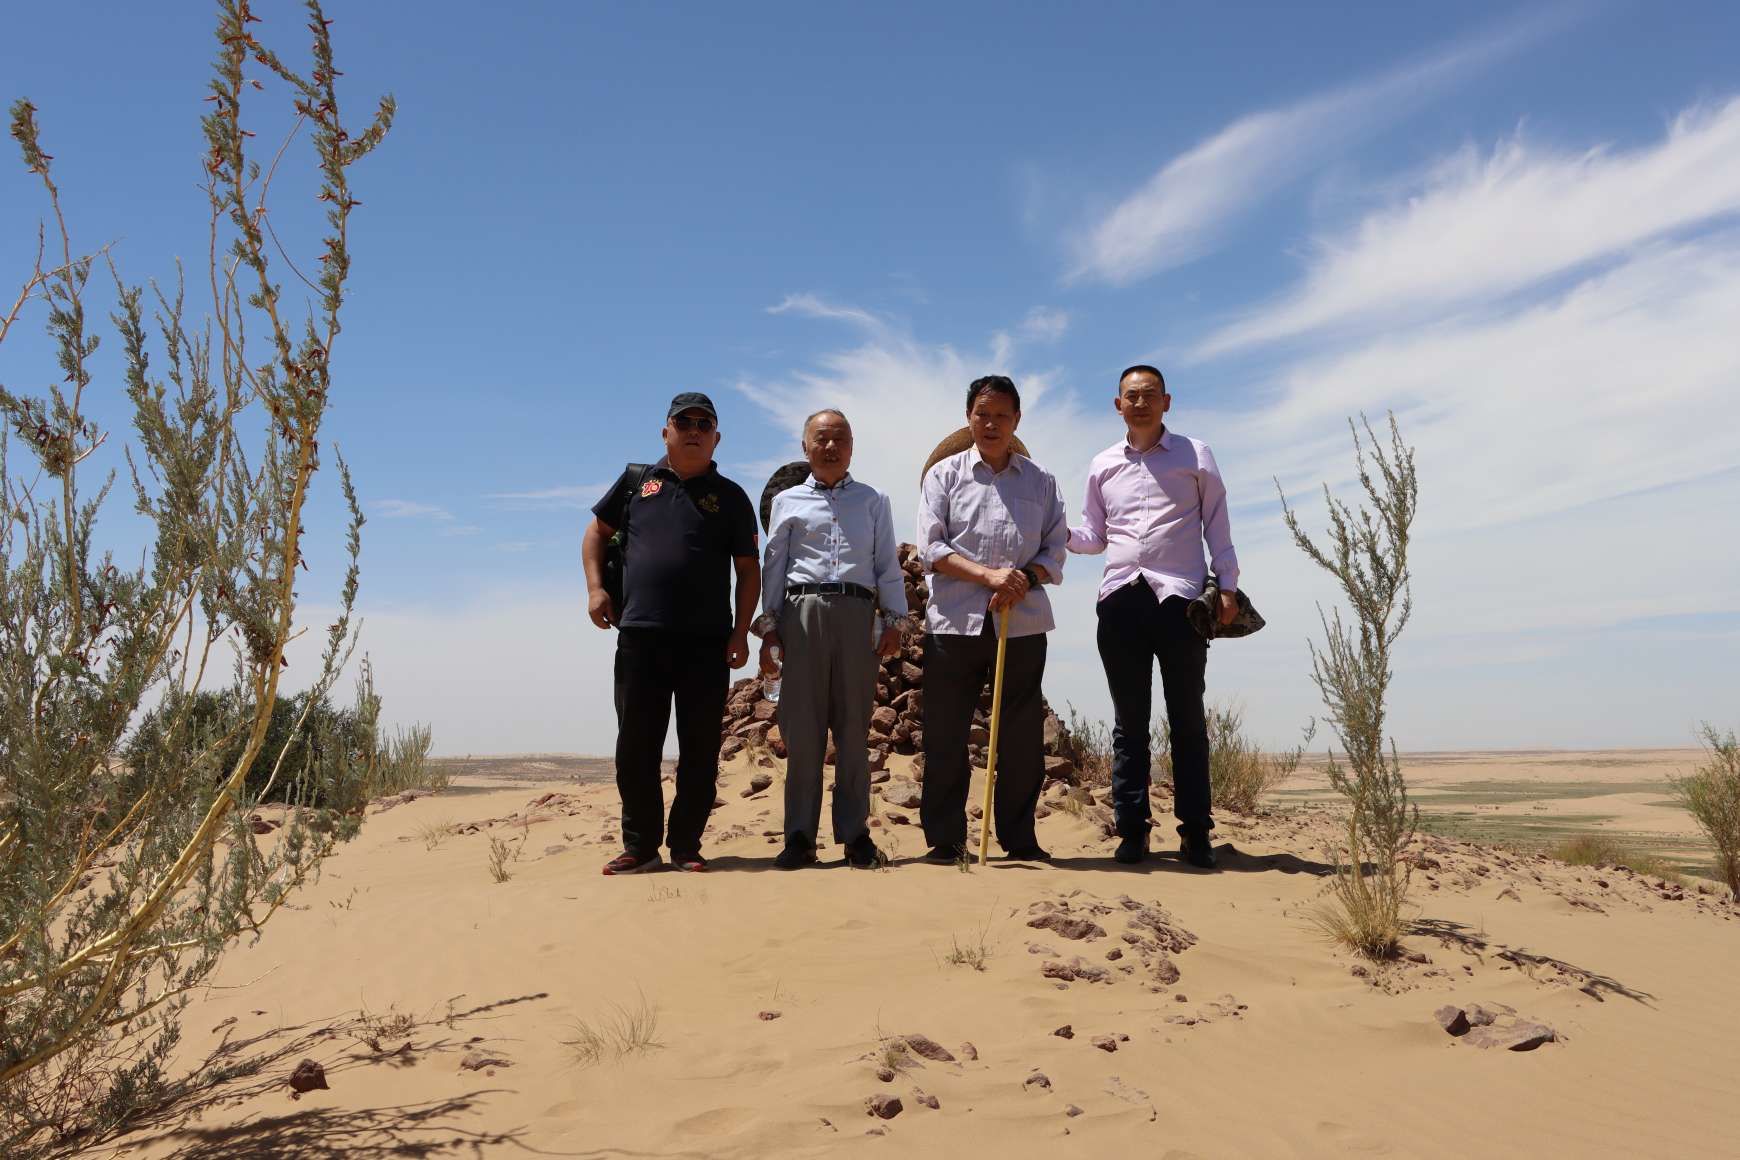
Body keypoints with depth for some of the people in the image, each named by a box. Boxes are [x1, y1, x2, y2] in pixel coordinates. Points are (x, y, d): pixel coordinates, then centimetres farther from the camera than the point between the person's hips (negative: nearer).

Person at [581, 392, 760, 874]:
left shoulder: (730, 497, 9)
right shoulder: (637, 481, 12)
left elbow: (748, 569, 7)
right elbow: (597, 530, 20)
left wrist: (741, 632, -2)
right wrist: (595, 587, 5)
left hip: (707, 640, -1)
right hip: (639, 635, 1)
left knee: (699, 748, 2)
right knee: (636, 745, 3)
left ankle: (686, 845, 12)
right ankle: (640, 845, 13)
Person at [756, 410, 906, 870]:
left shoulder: (873, 501, 18)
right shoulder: (787, 502, 16)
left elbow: (887, 563, 13)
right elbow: (773, 565, 12)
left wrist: (893, 619, 2)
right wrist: (768, 625, 3)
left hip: (857, 613, 1)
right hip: (802, 611, 0)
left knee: (854, 727, 1)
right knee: (802, 727, -3)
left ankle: (854, 832, 7)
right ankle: (800, 835, 3)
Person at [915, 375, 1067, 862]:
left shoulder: (1041, 481, 13)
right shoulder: (945, 474, 8)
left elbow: (1055, 551, 9)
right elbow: (931, 547, -2)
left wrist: (1025, 577, -12)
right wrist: (988, 575, -15)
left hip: (1024, 622, 1)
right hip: (954, 621, -1)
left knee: (1022, 736, 4)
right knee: (945, 735, 1)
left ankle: (1020, 840, 14)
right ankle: (944, 839, 10)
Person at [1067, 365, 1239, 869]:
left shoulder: (1194, 454, 9)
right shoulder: (1103, 465, 15)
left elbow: (1217, 525, 8)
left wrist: (1227, 586, -2)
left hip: (1180, 598, -2)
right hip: (1120, 600, 3)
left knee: (1187, 718, 2)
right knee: (1129, 720, 5)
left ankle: (1195, 832, 7)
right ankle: (1132, 830, 10)